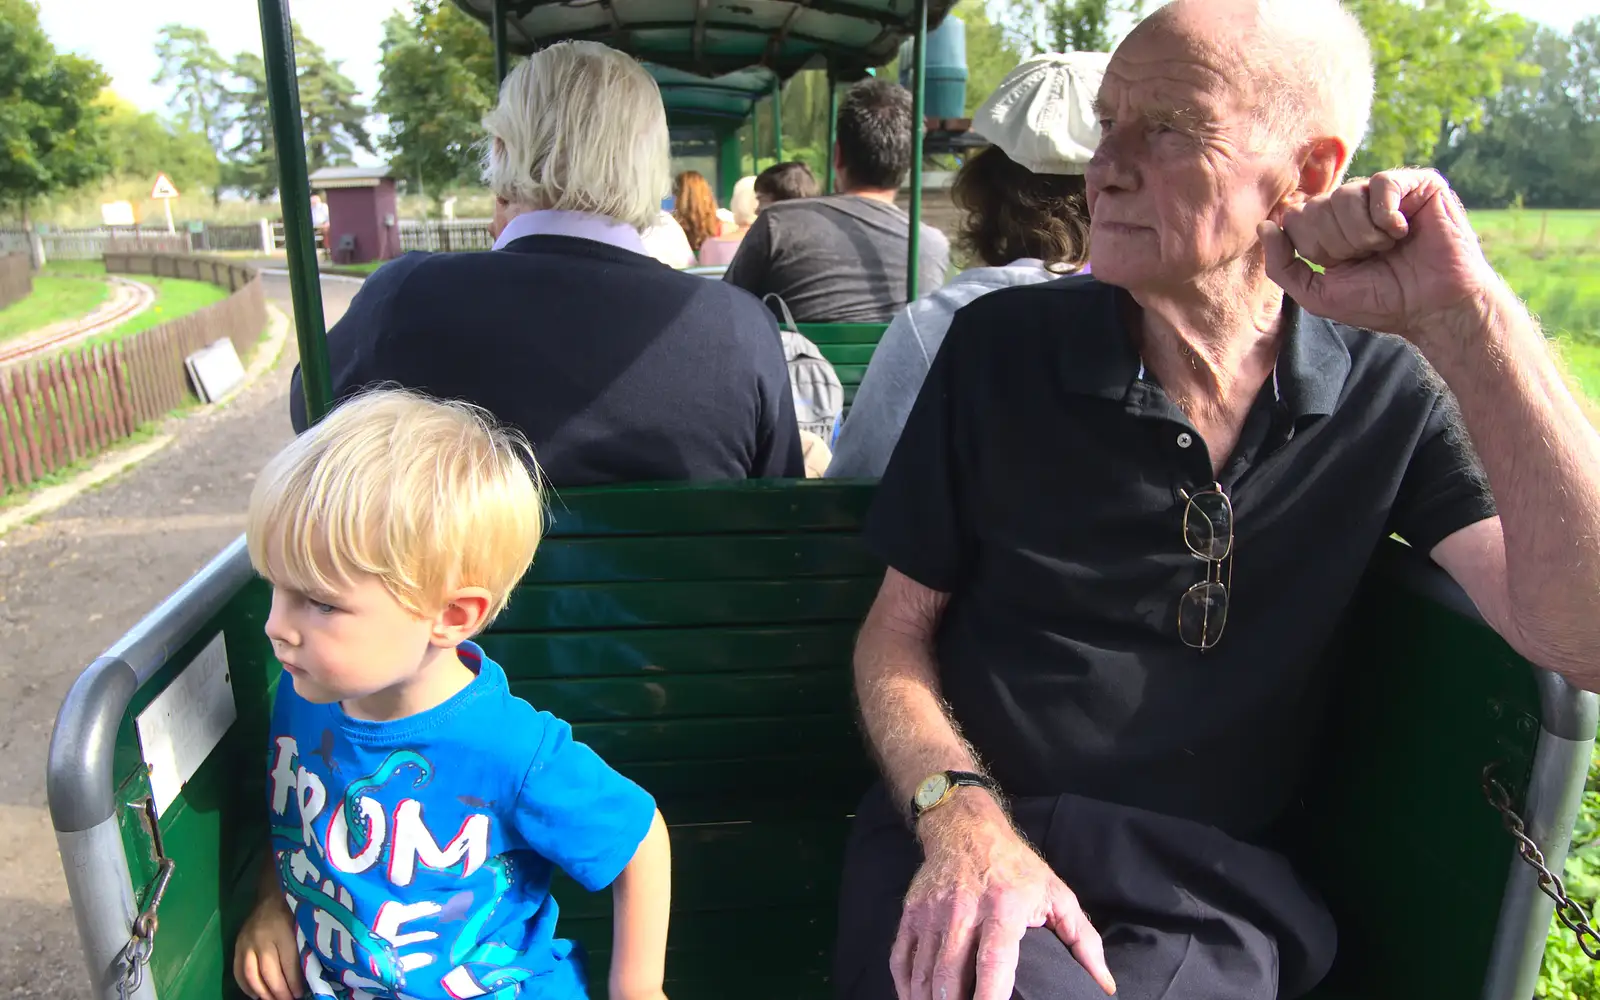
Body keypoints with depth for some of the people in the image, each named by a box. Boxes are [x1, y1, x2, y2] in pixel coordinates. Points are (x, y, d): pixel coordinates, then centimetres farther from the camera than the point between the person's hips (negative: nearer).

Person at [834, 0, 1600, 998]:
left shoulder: (1388, 395, 1)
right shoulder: (1002, 345, -1)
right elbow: (897, 632, 1)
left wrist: (1473, 322, -20)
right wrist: (959, 814, -17)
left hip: (1216, 891, 2)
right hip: (966, 847, -1)